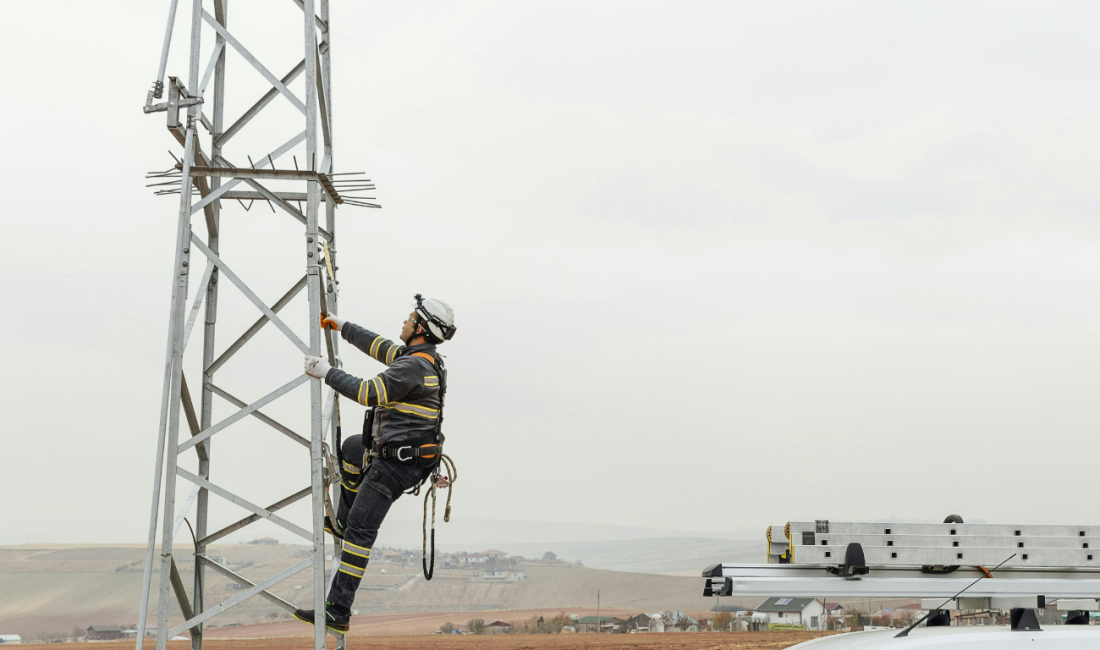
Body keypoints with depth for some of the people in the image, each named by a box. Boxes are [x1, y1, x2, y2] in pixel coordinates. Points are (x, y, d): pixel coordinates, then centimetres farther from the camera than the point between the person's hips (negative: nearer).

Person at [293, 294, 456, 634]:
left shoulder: (415, 366, -23)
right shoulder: (426, 358, 10)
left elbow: (370, 393, -27)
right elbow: (381, 347, 24)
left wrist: (327, 372, -18)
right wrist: (343, 326, 30)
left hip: (398, 463, -11)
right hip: (405, 453, 11)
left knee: (361, 530, -12)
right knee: (352, 447, 36)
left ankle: (338, 612, -14)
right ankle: (342, 522, 43)